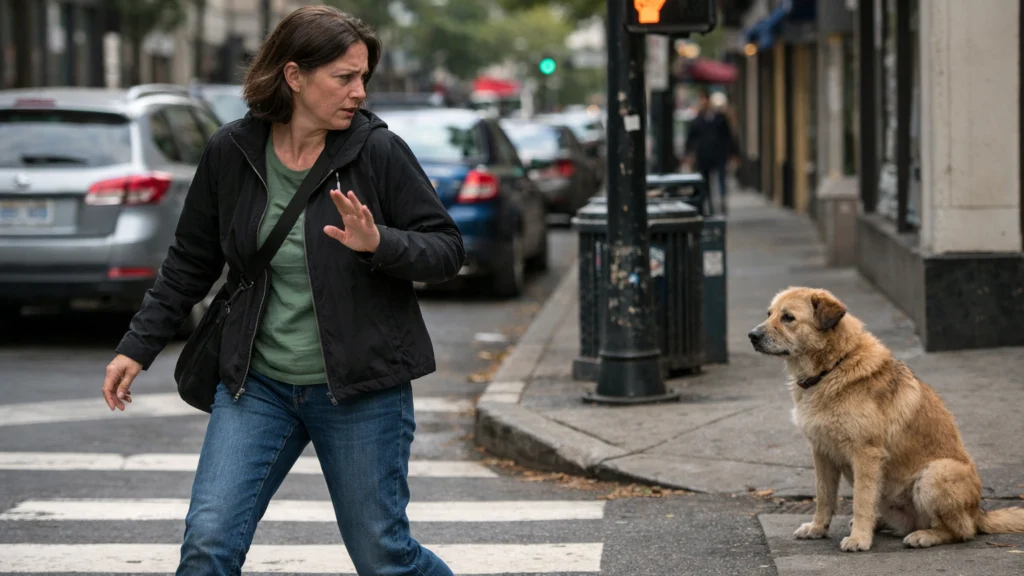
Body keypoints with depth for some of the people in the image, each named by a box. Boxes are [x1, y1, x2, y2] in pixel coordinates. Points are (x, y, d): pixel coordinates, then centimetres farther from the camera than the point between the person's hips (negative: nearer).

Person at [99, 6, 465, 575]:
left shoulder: (379, 150, -8)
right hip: (258, 384, 2)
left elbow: (448, 248, -5)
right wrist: (139, 347, 10)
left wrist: (380, 244, -24)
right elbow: (191, 262, 11)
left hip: (360, 389, -2)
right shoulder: (232, 152, -1)